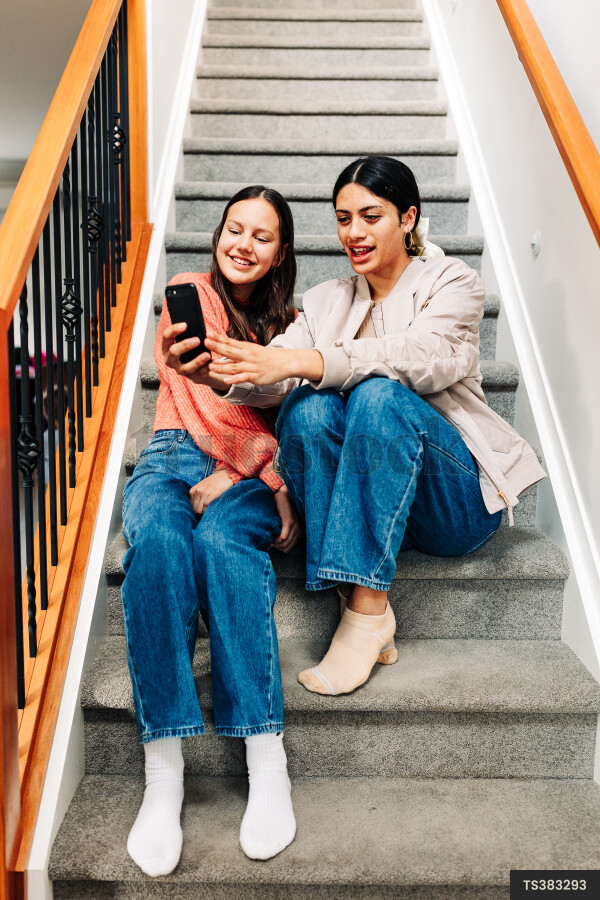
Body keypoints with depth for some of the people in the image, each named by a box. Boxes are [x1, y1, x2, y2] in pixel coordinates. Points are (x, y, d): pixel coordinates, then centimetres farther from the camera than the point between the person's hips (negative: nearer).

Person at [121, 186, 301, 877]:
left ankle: (267, 766, -36)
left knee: (222, 540, -35)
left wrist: (246, 481, -5)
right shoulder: (189, 291, 13)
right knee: (158, 543, -35)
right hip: (174, 457, 0)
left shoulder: (288, 321, 21)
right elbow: (189, 377, -5)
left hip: (249, 476, 1)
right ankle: (162, 776, -34)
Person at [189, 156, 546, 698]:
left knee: (379, 393, -30)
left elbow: (420, 358, -22)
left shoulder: (452, 282, 2)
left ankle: (368, 606, -31)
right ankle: (367, 614, -29)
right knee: (309, 405, -26)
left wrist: (296, 361, -34)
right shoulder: (326, 301, 14)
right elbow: (269, 384, -4)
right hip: (370, 501, 3)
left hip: (458, 499, -3)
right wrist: (218, 373, -28)